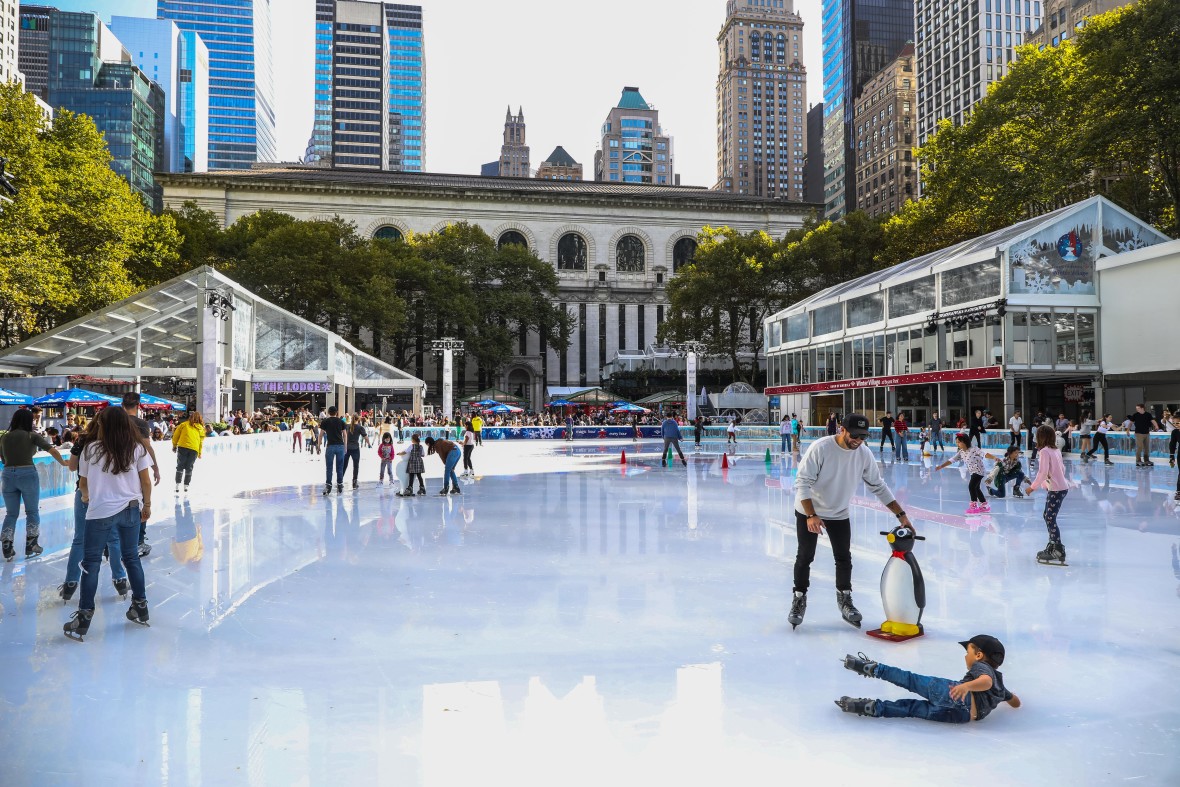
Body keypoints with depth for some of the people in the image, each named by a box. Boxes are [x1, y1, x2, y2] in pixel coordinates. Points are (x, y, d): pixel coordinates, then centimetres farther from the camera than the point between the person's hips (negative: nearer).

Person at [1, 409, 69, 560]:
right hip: (28, 474, -3)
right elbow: (53, 451, -10)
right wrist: (63, 463, 4)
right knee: (32, 512, 12)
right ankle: (30, 547, 15)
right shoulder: (32, 436, -4)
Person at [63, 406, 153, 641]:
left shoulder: (91, 450, -2)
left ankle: (84, 616, 6)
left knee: (91, 562, 5)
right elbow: (146, 481, 1)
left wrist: (86, 496, 31)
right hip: (131, 509, 3)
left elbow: (83, 482, 10)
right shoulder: (137, 449, 1)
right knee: (132, 557, 15)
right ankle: (140, 607, 22)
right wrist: (147, 505, 15)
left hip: (100, 511, -2)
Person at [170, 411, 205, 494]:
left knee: (180, 466, 6)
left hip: (183, 447, -1)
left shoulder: (184, 424, 9)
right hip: (194, 449, 1)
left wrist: (174, 446, 20)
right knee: (189, 468, 11)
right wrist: (200, 453, 19)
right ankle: (186, 486, 8)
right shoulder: (201, 428, 14)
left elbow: (175, 435, 8)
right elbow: (201, 441, 13)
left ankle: (178, 485, -3)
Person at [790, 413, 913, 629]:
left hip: (839, 514, 4)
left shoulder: (864, 453, -11)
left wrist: (901, 514, -4)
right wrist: (811, 516, -29)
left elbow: (878, 487, -1)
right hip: (808, 512, -4)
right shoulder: (820, 448, -25)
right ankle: (799, 600, 20)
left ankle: (844, 599, 28)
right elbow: (802, 482, -24)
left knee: (844, 558, 8)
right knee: (805, 557, 3)